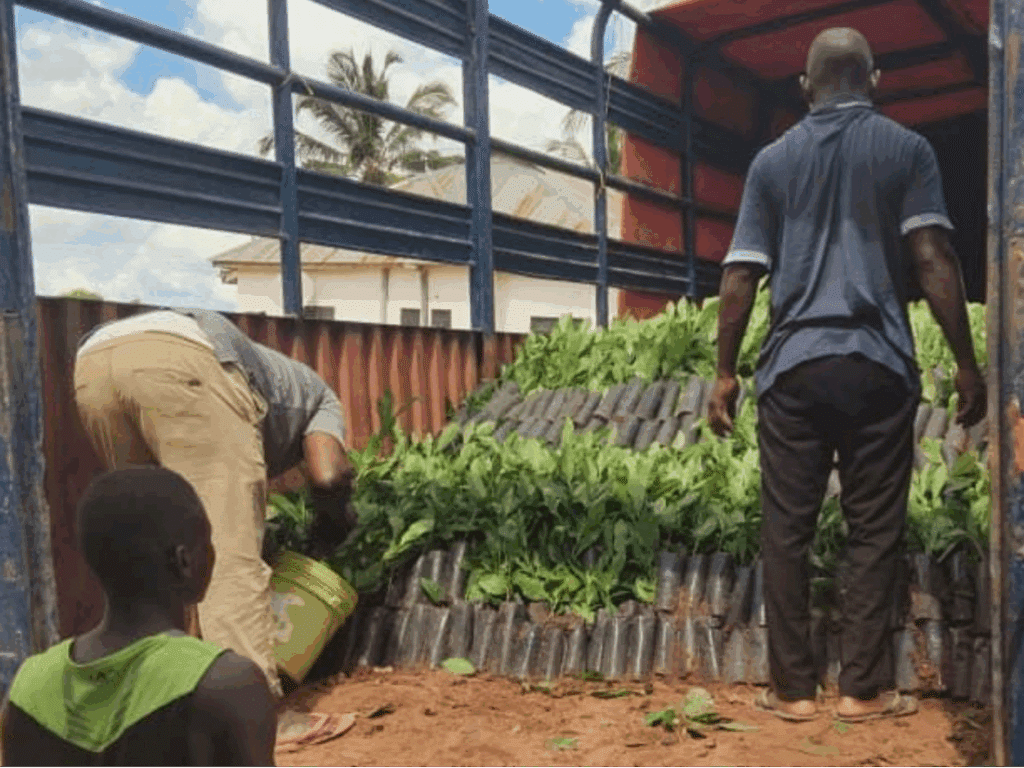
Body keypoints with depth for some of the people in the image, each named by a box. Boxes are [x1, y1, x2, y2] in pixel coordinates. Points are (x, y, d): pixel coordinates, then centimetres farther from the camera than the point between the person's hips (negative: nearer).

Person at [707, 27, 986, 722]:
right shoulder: (907, 149, 6)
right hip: (878, 362, -1)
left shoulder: (773, 159, 11)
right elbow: (932, 260, -4)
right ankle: (865, 688, 11)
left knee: (787, 527, 6)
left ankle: (794, 687, 11)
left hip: (793, 364, 1)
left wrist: (725, 371, 10)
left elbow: (741, 276, 6)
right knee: (875, 528, 7)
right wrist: (967, 362, 1)